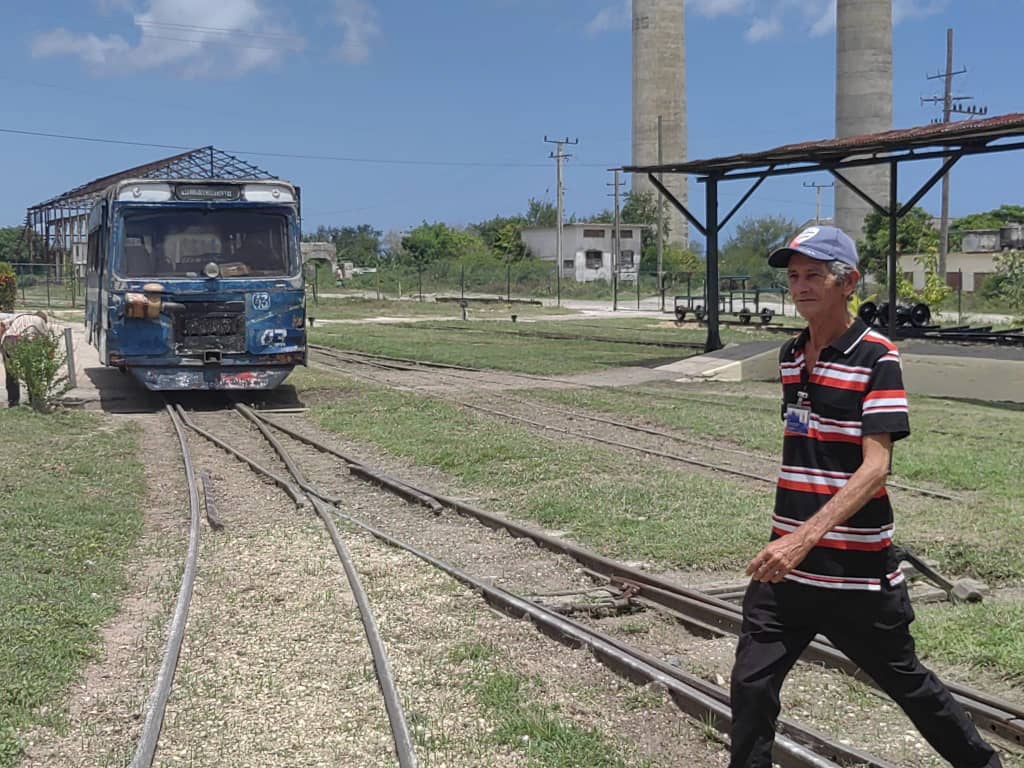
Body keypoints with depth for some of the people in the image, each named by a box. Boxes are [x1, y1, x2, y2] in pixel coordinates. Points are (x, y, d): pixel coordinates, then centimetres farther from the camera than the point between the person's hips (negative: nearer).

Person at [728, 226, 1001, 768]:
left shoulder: (877, 358, -12)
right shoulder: (790, 356, 9)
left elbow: (875, 468, -20)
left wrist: (806, 537, -30)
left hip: (859, 570, -5)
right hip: (786, 563, 6)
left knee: (904, 680, 11)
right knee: (750, 685, 1)